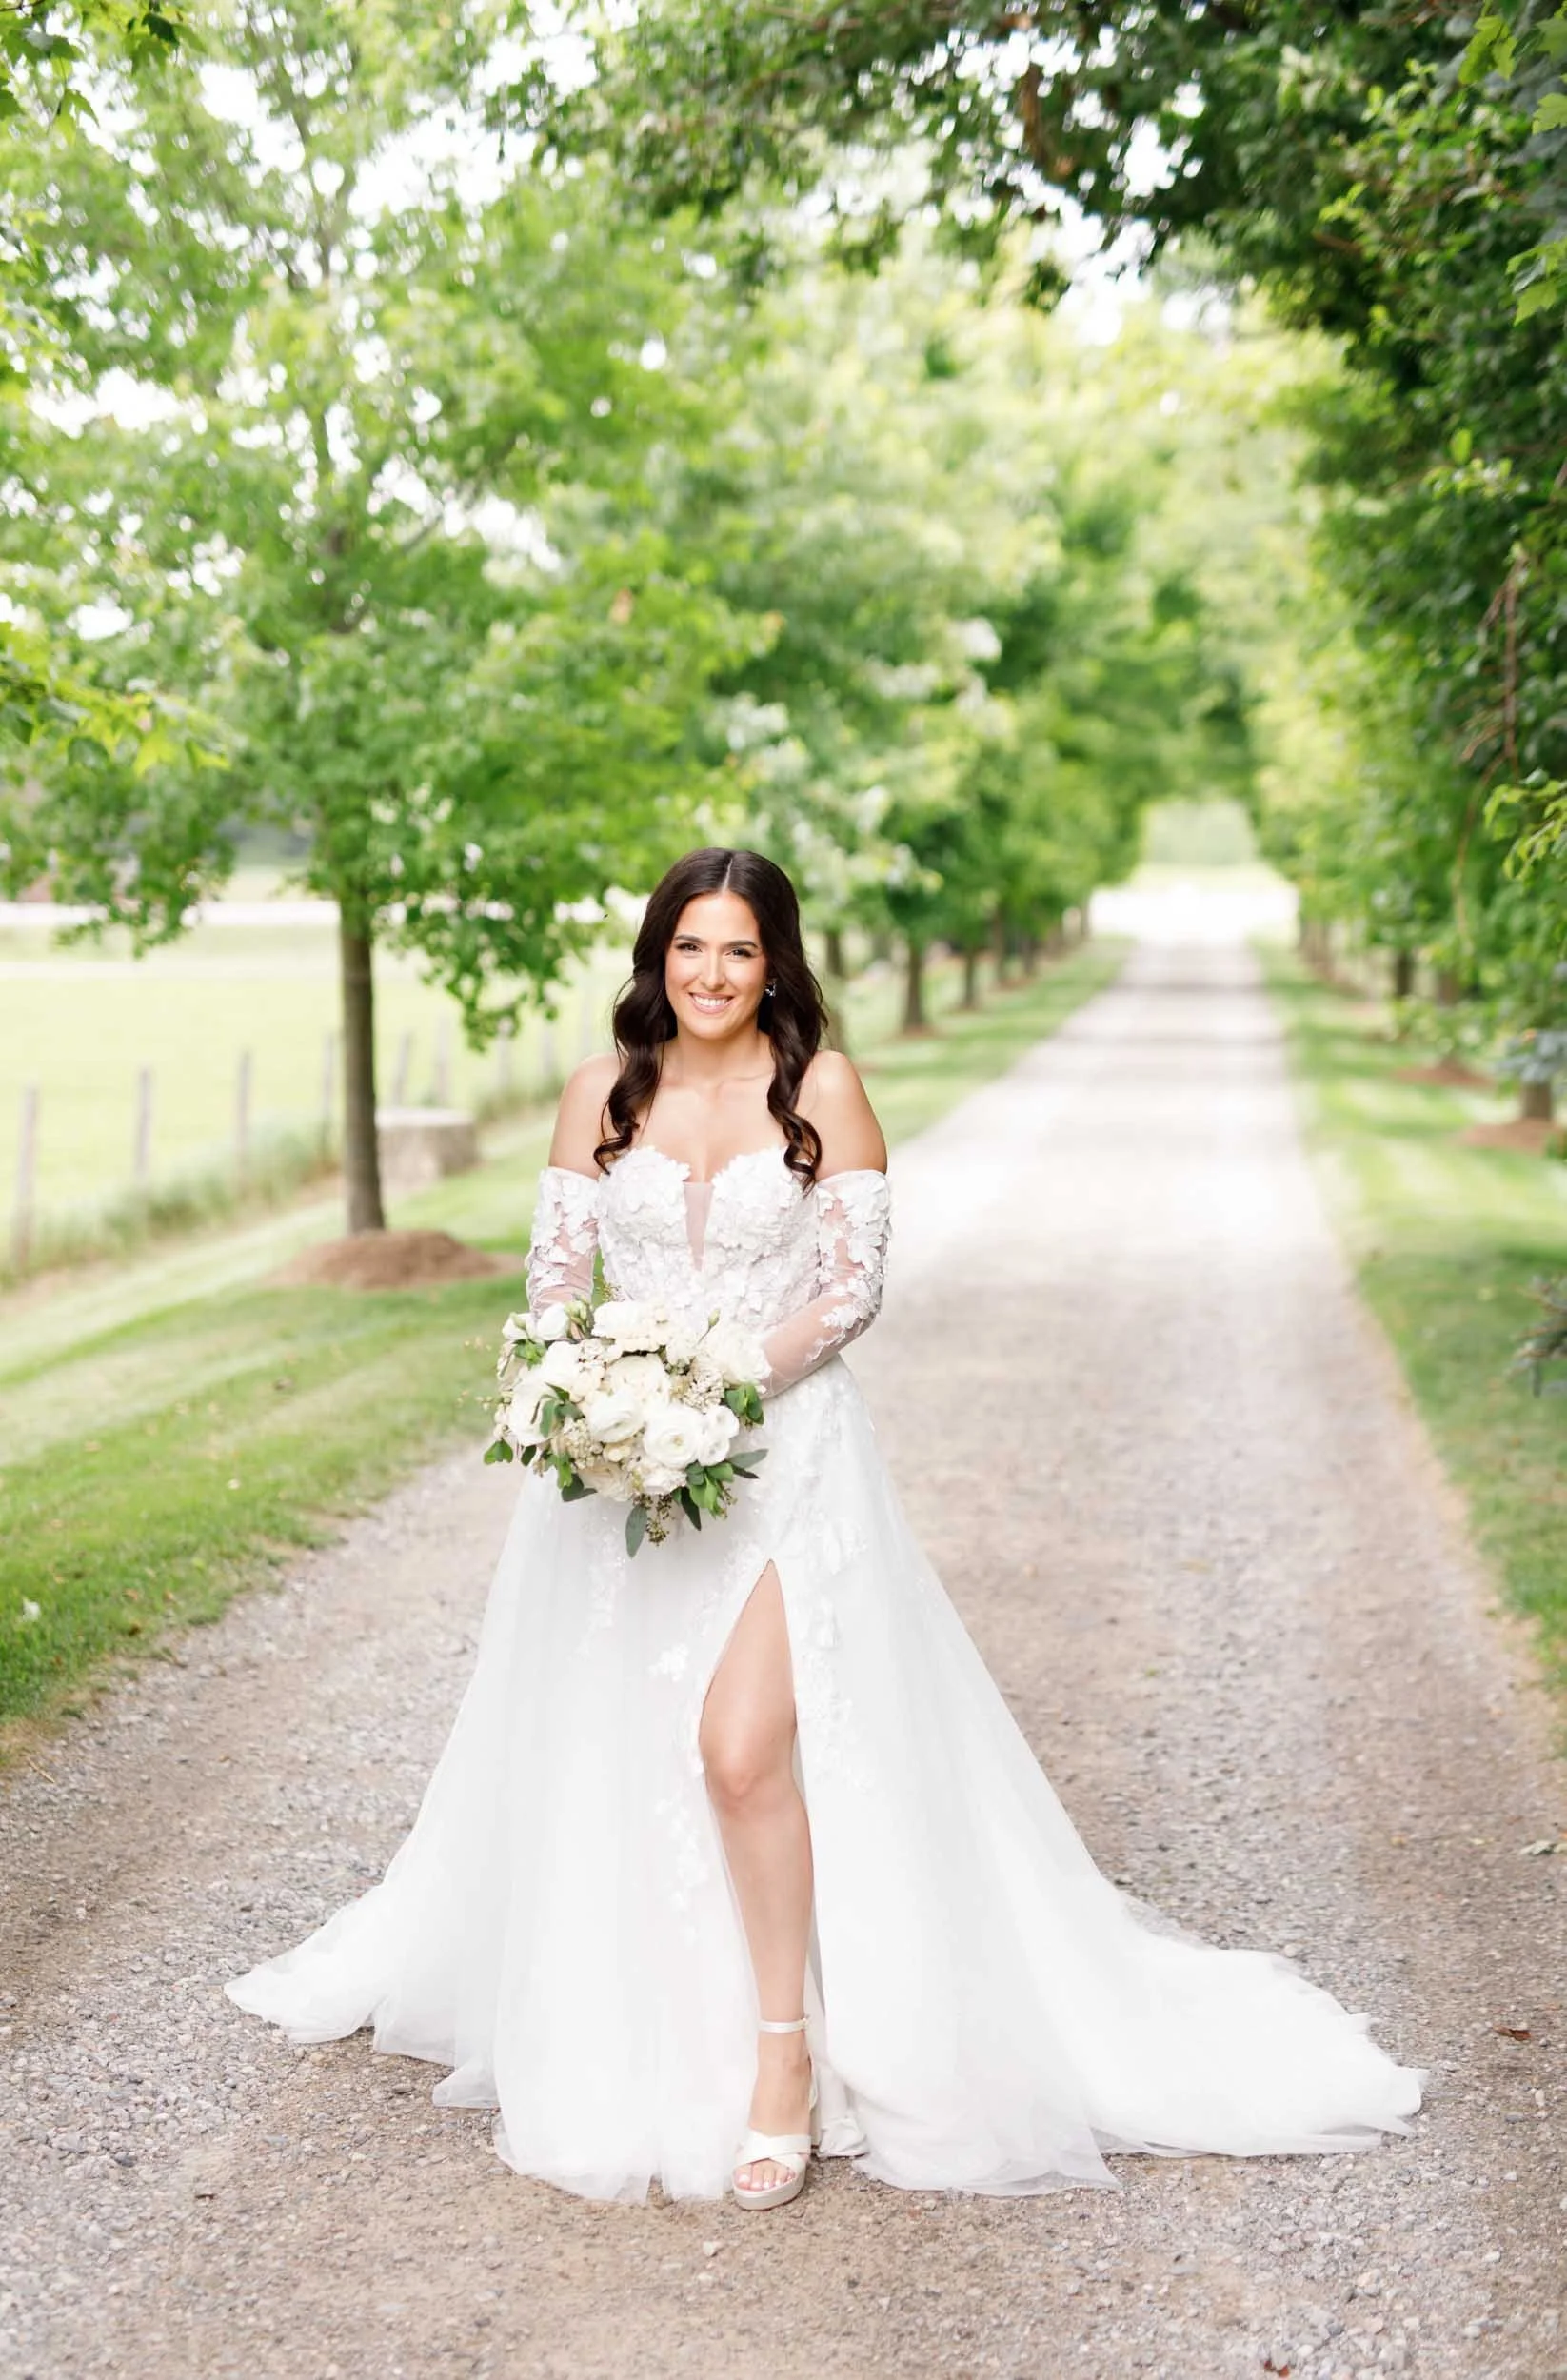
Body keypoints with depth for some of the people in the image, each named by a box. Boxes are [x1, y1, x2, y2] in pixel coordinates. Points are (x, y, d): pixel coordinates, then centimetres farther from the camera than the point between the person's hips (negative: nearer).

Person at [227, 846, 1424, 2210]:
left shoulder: (821, 1086, -3)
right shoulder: (605, 1091, 6)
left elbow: (856, 1280, -5)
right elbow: (557, 1266, 7)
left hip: (781, 1447, -4)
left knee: (744, 1748, -18)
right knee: (605, 1756, 9)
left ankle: (787, 2054, -1)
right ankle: (619, 2043, 28)